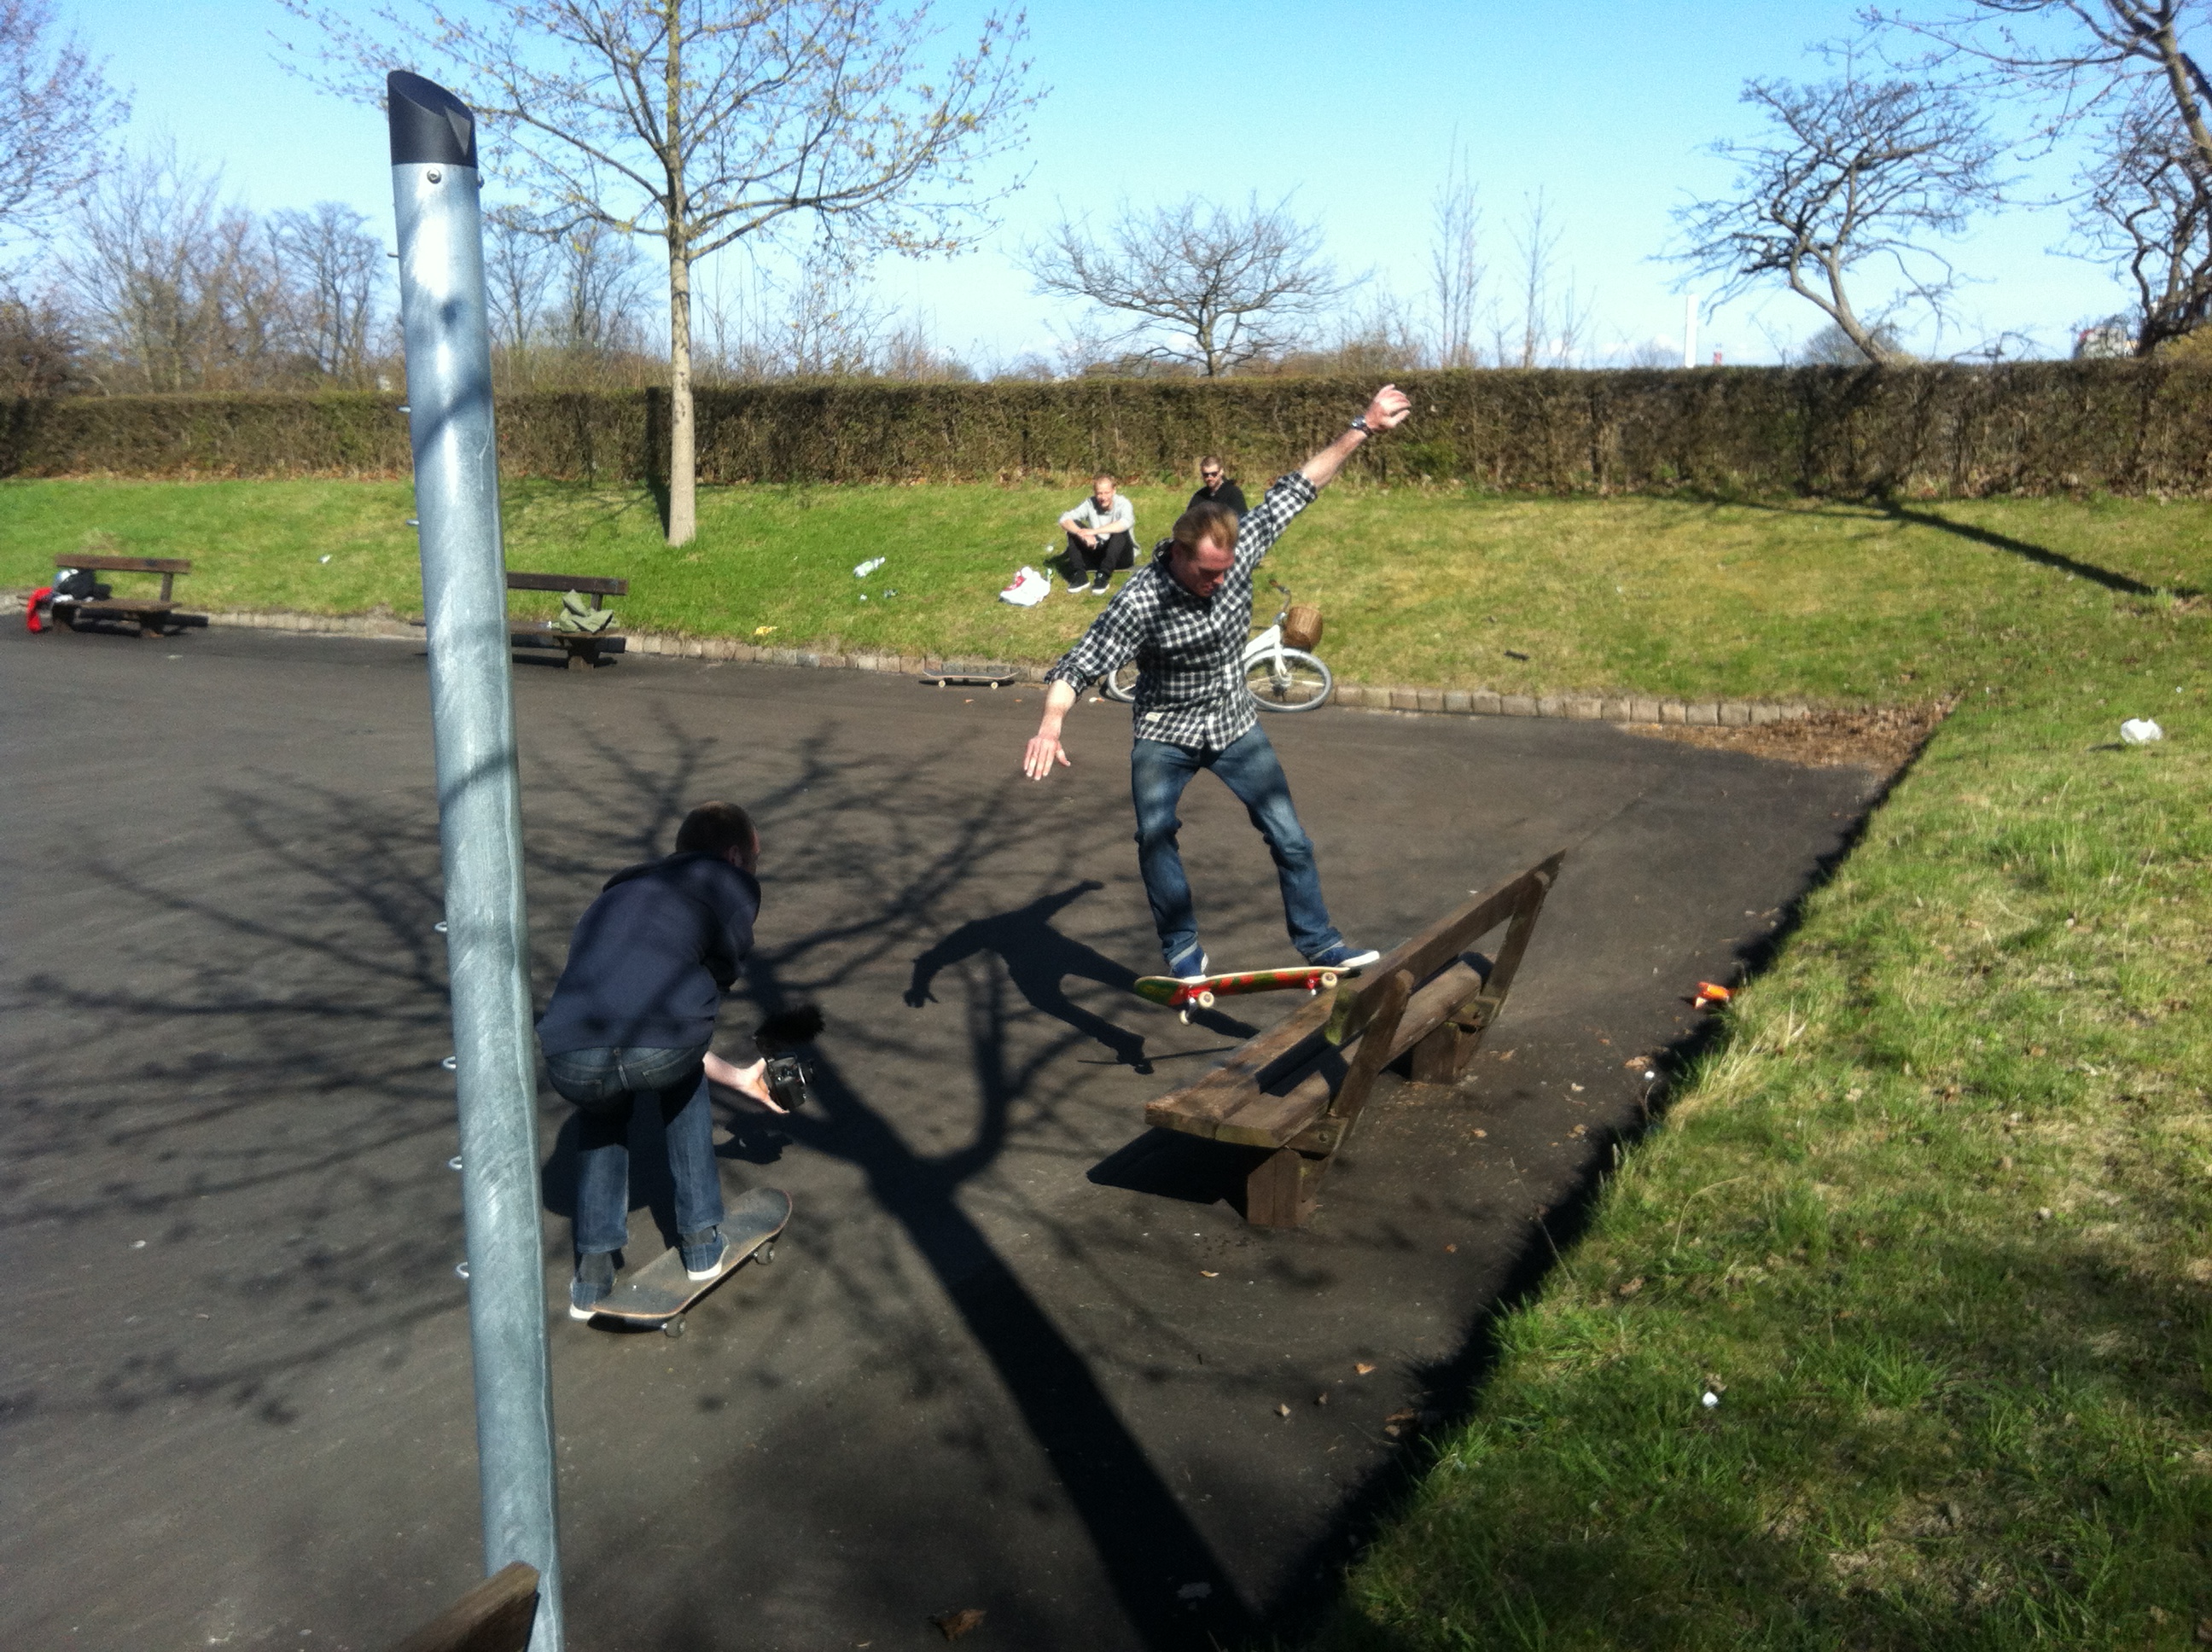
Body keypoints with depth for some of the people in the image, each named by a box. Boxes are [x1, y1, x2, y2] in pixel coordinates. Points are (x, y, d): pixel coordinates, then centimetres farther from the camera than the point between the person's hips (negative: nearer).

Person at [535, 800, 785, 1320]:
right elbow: (726, 965, 3)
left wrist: (738, 1079, 54)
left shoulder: (613, 895, 38)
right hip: (662, 1049, -4)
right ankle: (701, 1239, 37)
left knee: (603, 1105, 38)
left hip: (570, 1059, 4)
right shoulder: (731, 881, 20)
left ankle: (592, 1276, 31)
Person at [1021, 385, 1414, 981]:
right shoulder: (1141, 602, -28)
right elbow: (1077, 666, -28)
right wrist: (1050, 725, -45)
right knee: (1155, 836, -19)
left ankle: (1316, 940, 15)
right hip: (1166, 731, -3)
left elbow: (1295, 490, -7)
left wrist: (1363, 427, -5)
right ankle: (1183, 950, -2)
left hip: (1234, 723, 3)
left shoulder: (1239, 551, -16)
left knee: (1289, 836, 0)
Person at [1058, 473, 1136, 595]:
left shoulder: (1122, 503, -17)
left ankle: (1103, 576, -35)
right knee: (1074, 526, -15)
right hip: (1098, 553, 3)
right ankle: (1078, 575, -23)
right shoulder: (1090, 504, -8)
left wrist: (1094, 531, -42)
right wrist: (1082, 534, -36)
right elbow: (1064, 519, -16)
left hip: (1121, 556, -3)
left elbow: (1127, 522, -39)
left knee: (1121, 532, -33)